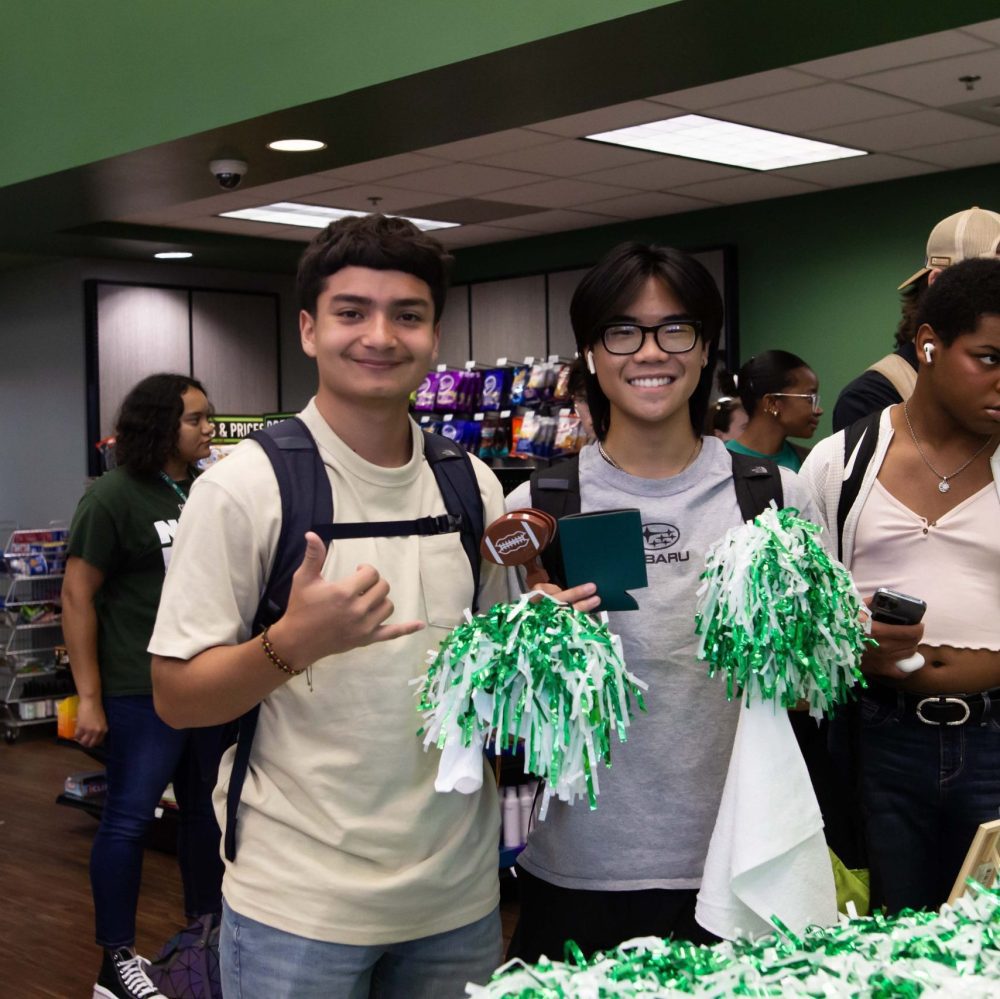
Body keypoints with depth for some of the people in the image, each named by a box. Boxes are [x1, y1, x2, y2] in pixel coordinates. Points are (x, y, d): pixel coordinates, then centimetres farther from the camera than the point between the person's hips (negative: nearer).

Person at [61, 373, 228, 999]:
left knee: (206, 807, 15)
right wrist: (89, 697, -14)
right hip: (143, 690, -6)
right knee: (129, 818, -1)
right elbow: (78, 595, -10)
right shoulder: (113, 496, -9)